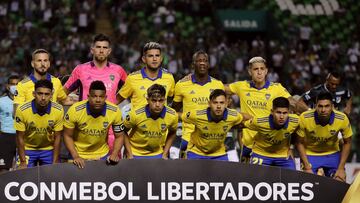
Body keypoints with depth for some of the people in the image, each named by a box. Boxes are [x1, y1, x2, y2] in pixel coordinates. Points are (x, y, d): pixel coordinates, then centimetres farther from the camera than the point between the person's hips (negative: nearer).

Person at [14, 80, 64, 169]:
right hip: (28, 149, -1)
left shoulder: (58, 110, -19)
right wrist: (23, 162, -13)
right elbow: (20, 138, -13)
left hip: (49, 149, 1)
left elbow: (57, 138, -9)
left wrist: (55, 163, -10)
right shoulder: (22, 110, -23)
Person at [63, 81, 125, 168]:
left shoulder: (115, 111, -19)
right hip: (79, 155, -1)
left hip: (102, 155, 1)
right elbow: (68, 136, -12)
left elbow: (119, 136, -6)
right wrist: (75, 157, -23)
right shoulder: (75, 110, -23)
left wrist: (115, 154, -21)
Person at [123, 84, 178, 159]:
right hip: (136, 154, -2)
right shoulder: (135, 114, -23)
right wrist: (130, 155, -8)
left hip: (157, 155, 2)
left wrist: (165, 154, 1)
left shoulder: (172, 115, -16)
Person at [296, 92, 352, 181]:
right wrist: (307, 168, -15)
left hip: (333, 155, 1)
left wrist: (341, 168, -9)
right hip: (310, 155, -1)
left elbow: (347, 143, -7)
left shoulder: (342, 119, -24)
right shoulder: (304, 118, -27)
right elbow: (300, 143, -12)